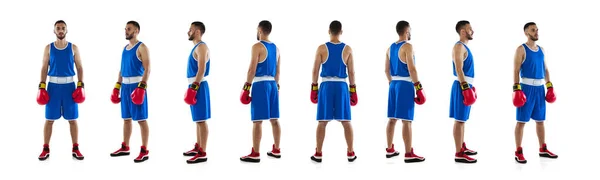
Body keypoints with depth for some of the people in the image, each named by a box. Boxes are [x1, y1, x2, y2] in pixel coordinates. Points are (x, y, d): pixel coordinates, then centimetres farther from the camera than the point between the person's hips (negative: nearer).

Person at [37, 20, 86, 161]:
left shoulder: (73, 48, 4)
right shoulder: (48, 48, 4)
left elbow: (79, 68, 4)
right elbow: (44, 68, 4)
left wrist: (80, 86, -6)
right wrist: (42, 87, -4)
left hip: (69, 86, 0)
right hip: (53, 86, 0)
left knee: (72, 119, 3)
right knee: (49, 119, 3)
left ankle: (75, 149, 10)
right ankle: (46, 149, 11)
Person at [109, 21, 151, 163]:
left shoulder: (141, 47, -9)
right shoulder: (125, 48, 16)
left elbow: (147, 69, -16)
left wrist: (142, 87, -24)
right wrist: (117, 87, 15)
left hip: (137, 85, -8)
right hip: (125, 86, 8)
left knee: (141, 119, -5)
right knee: (126, 118, 14)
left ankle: (144, 151, -3)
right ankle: (125, 147, 23)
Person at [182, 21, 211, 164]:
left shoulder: (201, 47, -14)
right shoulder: (196, 47, 17)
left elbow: (202, 70, -22)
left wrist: (194, 88, -25)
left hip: (199, 86, -10)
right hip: (194, 85, 10)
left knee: (201, 120, -8)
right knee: (198, 119, 16)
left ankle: (202, 153, -7)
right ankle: (197, 147, 25)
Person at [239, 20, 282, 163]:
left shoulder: (257, 46, -10)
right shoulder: (276, 48, 13)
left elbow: (252, 69, -15)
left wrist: (246, 87, -12)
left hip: (260, 84, -8)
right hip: (272, 84, 8)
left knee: (257, 120, -6)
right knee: (274, 119, 12)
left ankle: (255, 154, -6)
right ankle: (276, 150, 19)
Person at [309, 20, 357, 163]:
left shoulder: (322, 48, -3)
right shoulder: (347, 49, 0)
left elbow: (315, 70, -3)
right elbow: (351, 72, 1)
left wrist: (314, 88, 6)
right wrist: (353, 90, 8)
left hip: (326, 86, -1)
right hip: (342, 86, 1)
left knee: (322, 121, 5)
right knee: (346, 121, 8)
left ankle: (318, 154, 7)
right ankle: (351, 153, 11)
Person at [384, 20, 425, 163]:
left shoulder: (390, 47, 12)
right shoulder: (407, 46, -12)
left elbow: (387, 70, 17)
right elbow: (411, 69, -19)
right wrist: (418, 87, -16)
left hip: (394, 84, 8)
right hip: (405, 85, -8)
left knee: (392, 118, 14)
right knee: (406, 120, -8)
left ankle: (390, 150, 21)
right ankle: (409, 154, -7)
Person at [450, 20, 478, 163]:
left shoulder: (465, 47, 17)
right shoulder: (459, 47, -14)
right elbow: (459, 69, -21)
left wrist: (470, 87, 23)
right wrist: (466, 88, -25)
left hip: (466, 85, 10)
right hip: (462, 86, -10)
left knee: (462, 119, 17)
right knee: (459, 120, -8)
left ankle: (462, 147, 27)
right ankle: (459, 154, -8)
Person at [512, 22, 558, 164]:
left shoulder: (541, 50, 14)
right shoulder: (521, 49, -6)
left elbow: (545, 69, 18)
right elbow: (516, 70, -11)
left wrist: (550, 86, 11)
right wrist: (516, 89, -18)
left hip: (540, 88, 7)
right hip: (526, 87, -6)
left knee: (540, 120, 13)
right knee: (521, 121, -4)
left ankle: (543, 149, 22)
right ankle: (518, 152, 0)